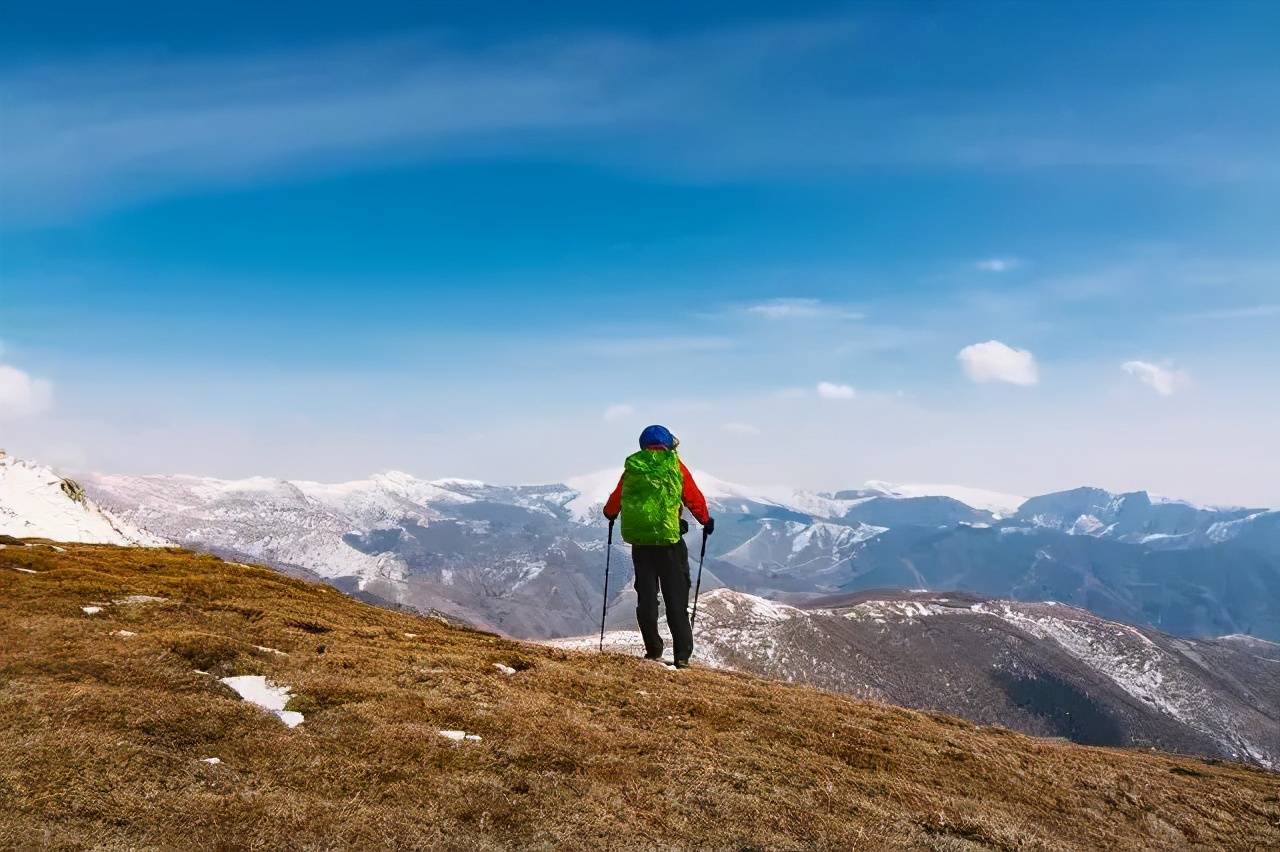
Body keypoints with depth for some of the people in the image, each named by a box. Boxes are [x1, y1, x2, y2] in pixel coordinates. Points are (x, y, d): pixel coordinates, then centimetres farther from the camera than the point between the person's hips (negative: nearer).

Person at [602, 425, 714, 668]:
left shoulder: (632, 468, 7)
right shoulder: (675, 466, 0)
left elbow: (616, 498, 17)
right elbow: (694, 498, 5)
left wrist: (610, 513, 40)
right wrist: (706, 520, 23)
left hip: (639, 540, 2)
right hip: (669, 540, -2)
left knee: (646, 596, 12)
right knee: (676, 598, 3)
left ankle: (653, 650, 14)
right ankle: (682, 654, 0)